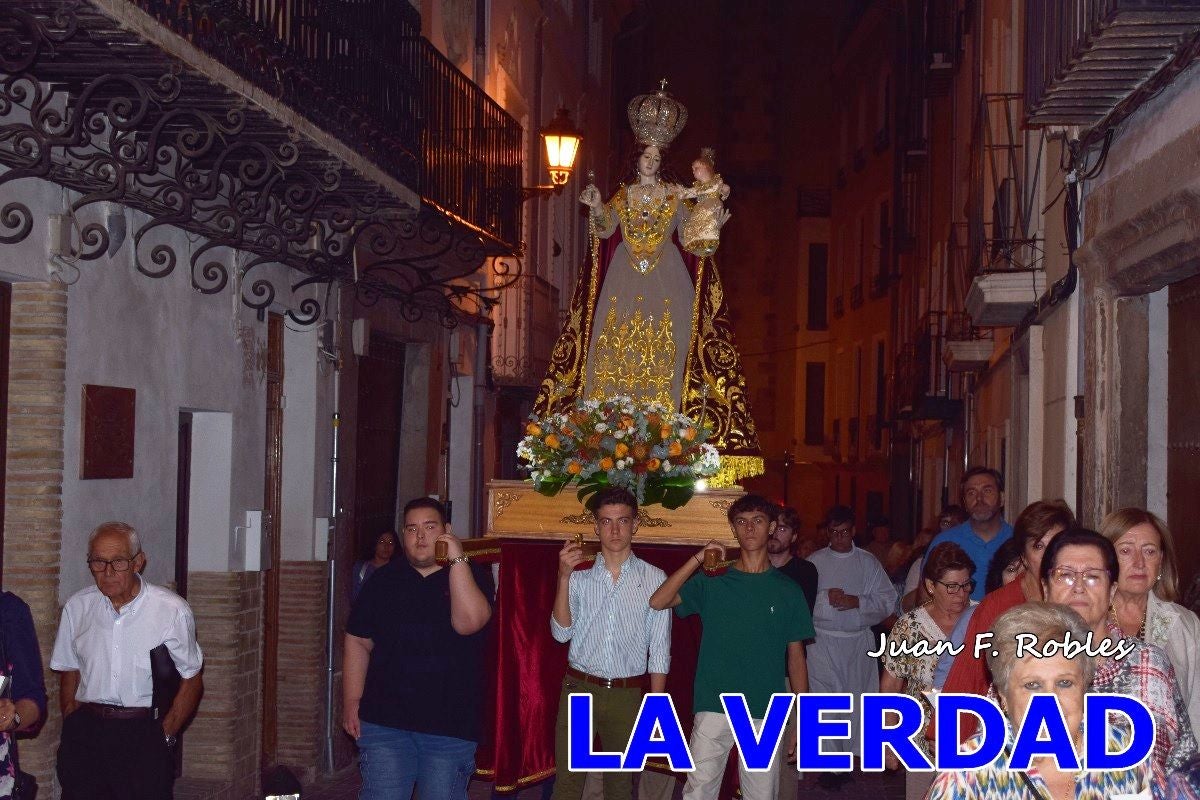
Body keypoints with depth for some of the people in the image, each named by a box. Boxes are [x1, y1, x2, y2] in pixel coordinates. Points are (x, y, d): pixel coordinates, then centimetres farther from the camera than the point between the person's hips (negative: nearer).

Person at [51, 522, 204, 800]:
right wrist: (72, 729, 2)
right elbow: (70, 672, 13)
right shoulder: (77, 607, 5)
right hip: (85, 732, 3)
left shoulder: (172, 610, -6)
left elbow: (191, 681, 0)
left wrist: (164, 736, -5)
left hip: (144, 734, -3)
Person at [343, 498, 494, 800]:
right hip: (384, 720, 1)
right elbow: (358, 643, 9)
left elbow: (468, 622, -19)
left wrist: (457, 559, -19)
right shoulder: (384, 579, 7)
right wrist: (351, 702, 2)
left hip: (451, 726, -1)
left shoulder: (472, 576, 0)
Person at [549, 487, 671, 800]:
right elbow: (562, 633, -8)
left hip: (626, 695, 0)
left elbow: (659, 650, 1)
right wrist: (564, 577, -18)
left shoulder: (654, 579, -1)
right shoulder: (579, 577, 2)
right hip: (579, 689, 1)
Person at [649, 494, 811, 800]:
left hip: (766, 715, 1)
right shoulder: (712, 582, 4)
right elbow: (657, 602, -10)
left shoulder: (787, 589, 6)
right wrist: (698, 559, -15)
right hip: (714, 709, -1)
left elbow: (796, 657, 8)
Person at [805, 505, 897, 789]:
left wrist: (857, 602, -12)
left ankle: (855, 755, 22)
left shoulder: (868, 562, 7)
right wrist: (825, 597, -17)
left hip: (859, 641, 2)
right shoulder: (815, 561, 5)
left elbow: (887, 601, 1)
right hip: (823, 640, -2)